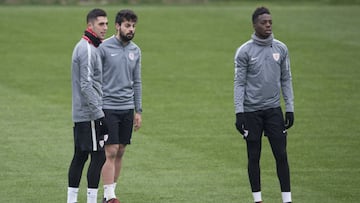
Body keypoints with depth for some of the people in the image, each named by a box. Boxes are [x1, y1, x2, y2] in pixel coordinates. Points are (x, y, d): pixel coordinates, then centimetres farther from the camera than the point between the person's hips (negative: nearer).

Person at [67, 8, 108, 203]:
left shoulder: (84, 47, 17)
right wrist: (99, 113, -20)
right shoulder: (87, 49, -15)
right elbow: (86, 85, -21)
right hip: (89, 115, -10)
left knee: (80, 156, 11)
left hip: (80, 114, 10)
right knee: (98, 156, -8)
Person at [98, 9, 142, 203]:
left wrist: (138, 110, 13)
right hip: (108, 107, -5)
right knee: (111, 152, -9)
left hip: (127, 109, 6)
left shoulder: (135, 51, 9)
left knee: (120, 152, 7)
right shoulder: (104, 48, -8)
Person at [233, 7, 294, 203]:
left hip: (274, 110, 2)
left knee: (281, 155, -3)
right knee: (254, 156, 4)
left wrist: (290, 109, 5)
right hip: (252, 111, -2)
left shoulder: (281, 49, 5)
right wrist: (239, 112, -10)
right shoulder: (244, 51, -4)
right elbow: (239, 83, -4)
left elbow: (286, 80, 10)